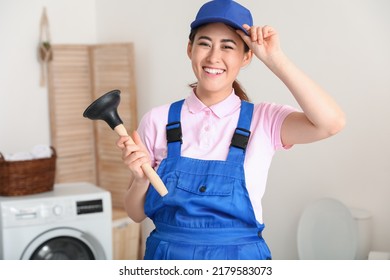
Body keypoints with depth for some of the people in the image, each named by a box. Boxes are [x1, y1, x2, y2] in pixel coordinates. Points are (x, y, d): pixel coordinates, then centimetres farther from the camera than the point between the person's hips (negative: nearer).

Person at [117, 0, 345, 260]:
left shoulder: (263, 120, -7)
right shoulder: (158, 121, -5)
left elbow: (331, 123, -26)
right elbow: (137, 214, 1)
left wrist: (275, 59, -24)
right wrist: (142, 178, -20)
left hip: (239, 257, 0)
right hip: (165, 254, 1)